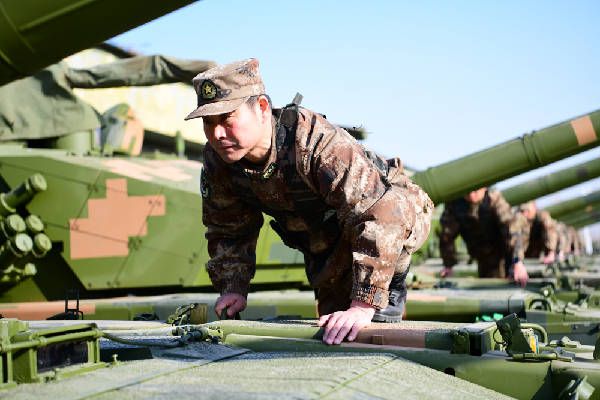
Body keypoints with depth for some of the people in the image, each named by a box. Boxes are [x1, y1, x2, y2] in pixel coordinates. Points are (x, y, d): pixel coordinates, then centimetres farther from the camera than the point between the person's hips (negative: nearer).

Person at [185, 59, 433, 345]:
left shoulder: (318, 143, -42)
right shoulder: (217, 162, -19)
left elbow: (381, 215, -50)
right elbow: (228, 230, 0)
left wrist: (363, 306, -54)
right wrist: (232, 288, -13)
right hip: (323, 243, 6)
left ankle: (389, 292, -14)